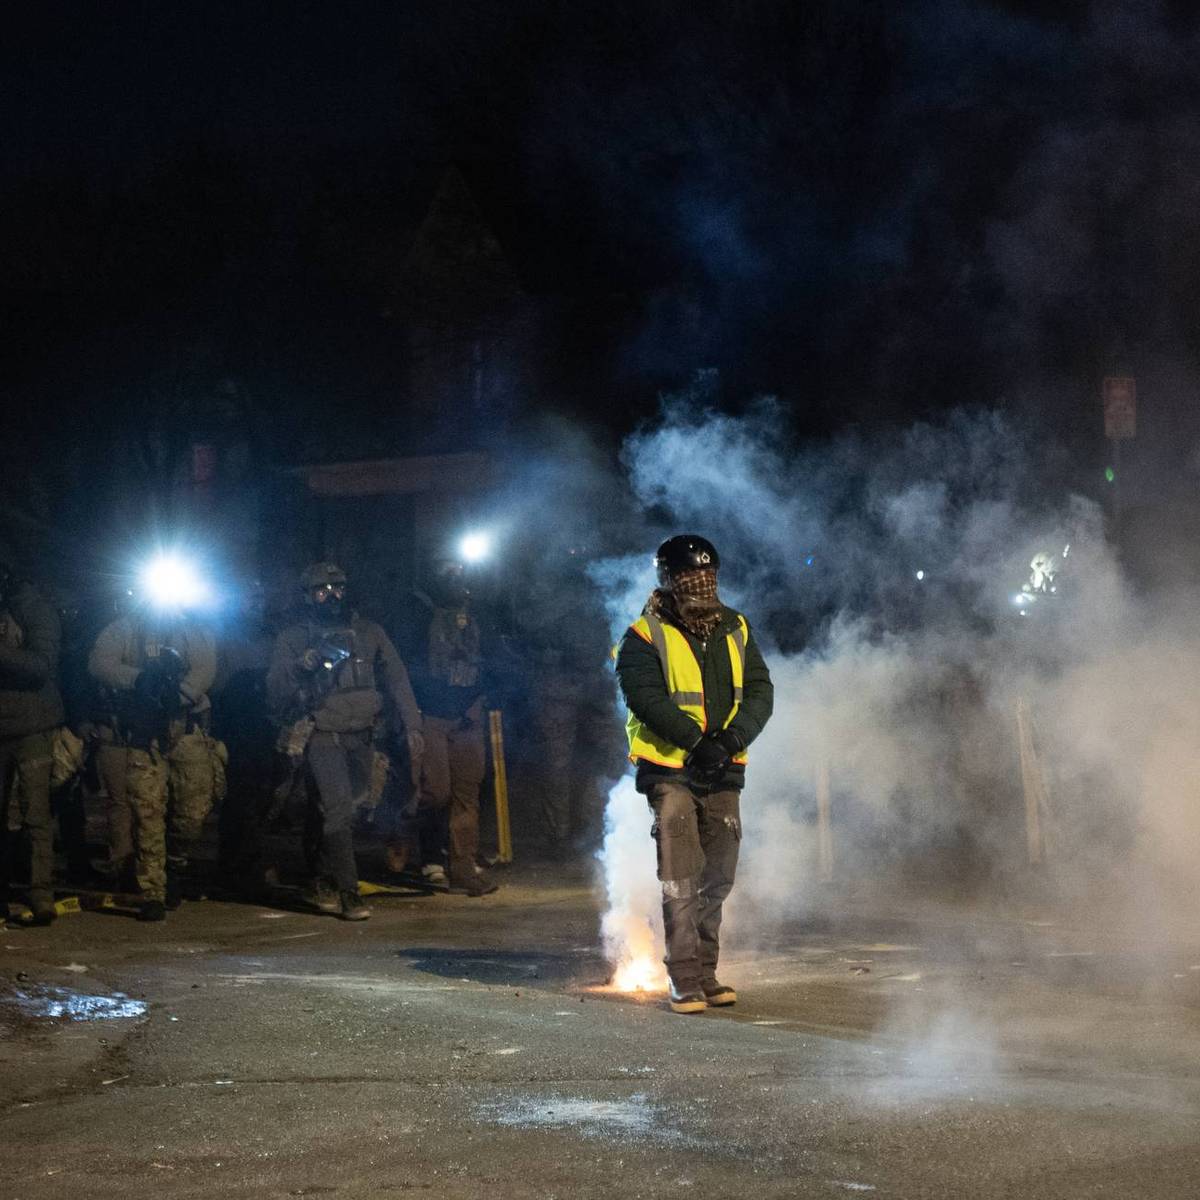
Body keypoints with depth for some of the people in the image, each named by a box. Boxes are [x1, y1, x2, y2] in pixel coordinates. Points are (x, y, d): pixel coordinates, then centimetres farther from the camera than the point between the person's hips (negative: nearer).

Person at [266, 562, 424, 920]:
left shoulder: (368, 633, 10)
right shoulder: (293, 638, 3)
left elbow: (396, 679, 8)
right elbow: (275, 692, -2)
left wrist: (412, 726, -2)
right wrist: (299, 668, -21)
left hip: (361, 738, 4)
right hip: (321, 736, -4)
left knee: (334, 811, 10)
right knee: (337, 810, -16)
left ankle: (321, 886, 25)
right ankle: (348, 894, -16)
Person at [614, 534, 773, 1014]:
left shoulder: (735, 630, 9)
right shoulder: (645, 636, -6)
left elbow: (760, 691, 3)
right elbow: (647, 698, -18)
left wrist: (734, 736, -15)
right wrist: (699, 740, -25)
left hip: (723, 774, 5)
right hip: (671, 770, -5)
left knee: (718, 876, 11)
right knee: (681, 877, -9)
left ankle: (705, 972, 23)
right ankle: (684, 979, -5)